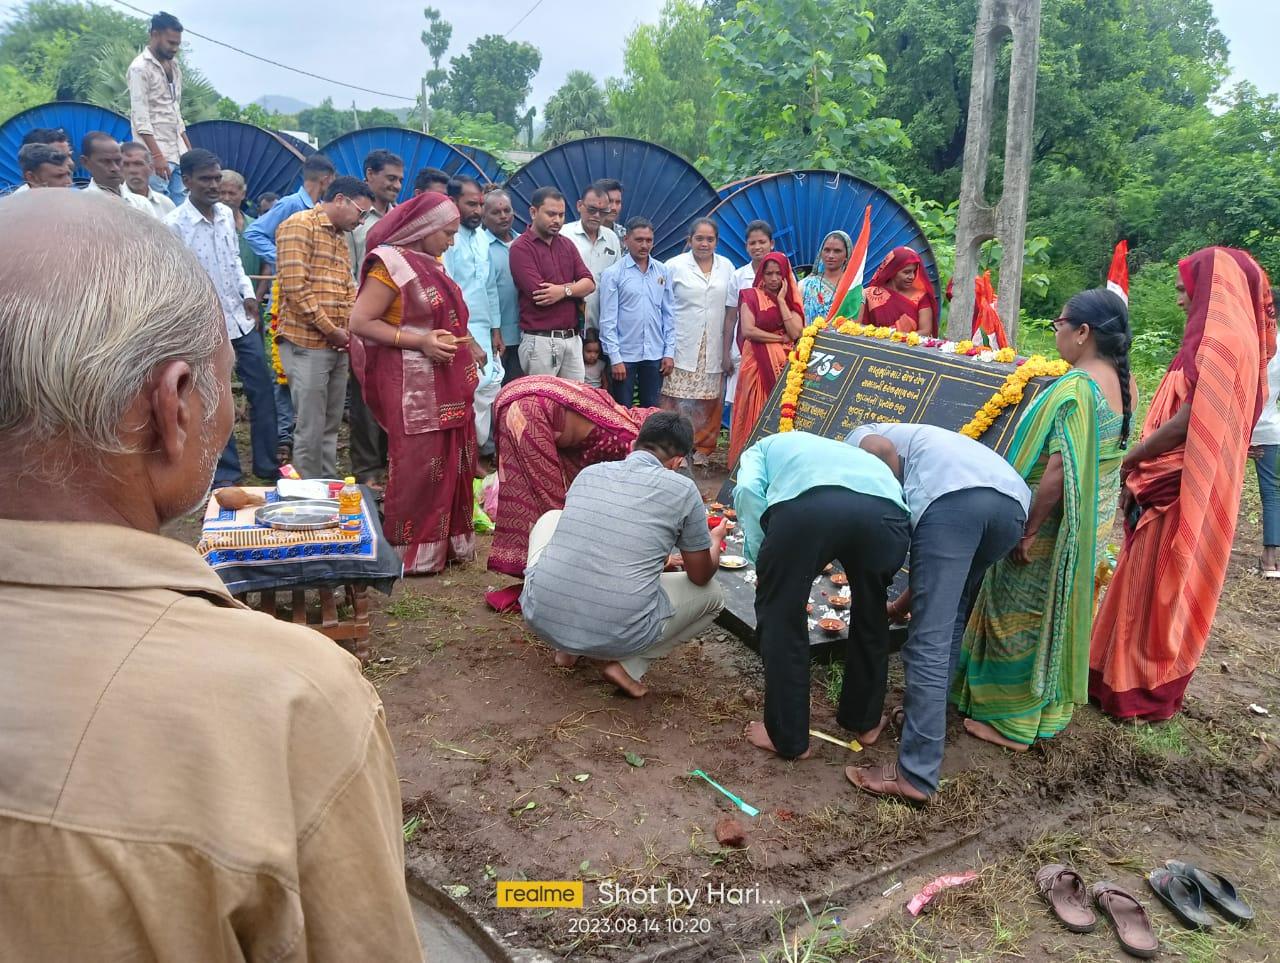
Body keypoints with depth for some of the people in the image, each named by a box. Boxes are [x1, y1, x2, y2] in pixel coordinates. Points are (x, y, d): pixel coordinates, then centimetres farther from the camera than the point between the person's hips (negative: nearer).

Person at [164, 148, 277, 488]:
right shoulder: (175, 224, -13)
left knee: (262, 392, 9)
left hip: (241, 319, 6)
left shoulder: (226, 214, 6)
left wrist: (248, 293, 5)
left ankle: (267, 466, 22)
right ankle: (225, 475, 17)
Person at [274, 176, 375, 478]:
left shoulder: (340, 238, 19)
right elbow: (295, 287, -17)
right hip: (306, 345, -8)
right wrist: (330, 330, -13)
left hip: (338, 347, 8)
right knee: (310, 429, -3)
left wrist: (351, 328, 3)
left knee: (331, 426, 13)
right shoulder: (299, 226, -8)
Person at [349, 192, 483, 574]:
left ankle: (445, 542, 24)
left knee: (450, 462, 11)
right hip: (411, 384, -8)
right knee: (418, 466, -3)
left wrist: (462, 342, 9)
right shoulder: (390, 263, -11)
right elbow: (360, 322, -16)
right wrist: (420, 342, -22)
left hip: (445, 383, 8)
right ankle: (411, 551, 10)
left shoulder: (431, 264, 14)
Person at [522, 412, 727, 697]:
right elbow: (701, 575, 11)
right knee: (711, 594, 22)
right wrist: (715, 541, 35)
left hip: (541, 617, 3)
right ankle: (624, 663, 5)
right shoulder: (682, 490, -1)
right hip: (617, 637, -3)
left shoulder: (588, 472, 11)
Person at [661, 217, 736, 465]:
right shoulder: (675, 266, -1)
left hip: (712, 349, 3)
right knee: (677, 400, -5)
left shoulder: (726, 267, 10)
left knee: (709, 401, 5)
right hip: (682, 348, -3)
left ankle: (703, 448, 16)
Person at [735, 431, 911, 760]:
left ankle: (788, 738, 26)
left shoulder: (763, 448, 37)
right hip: (885, 511, 4)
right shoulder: (850, 451, 48)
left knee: (781, 616, 18)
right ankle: (864, 720, 45)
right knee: (870, 613, 29)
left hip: (807, 505, -4)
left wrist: (765, 559, 18)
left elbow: (748, 490, 13)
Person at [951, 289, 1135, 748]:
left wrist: (1028, 530, -20)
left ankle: (1010, 722, 19)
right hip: (1094, 522, 8)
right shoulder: (1124, 384, 1)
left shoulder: (1075, 388, -25)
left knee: (1020, 618, 6)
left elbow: (1059, 472, -28)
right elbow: (1104, 455, 9)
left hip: (1057, 524, -8)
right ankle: (1050, 710, 36)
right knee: (1060, 614, 21)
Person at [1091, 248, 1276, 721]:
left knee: (1157, 588, 1)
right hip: (1181, 483, 9)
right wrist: (1142, 464, 10)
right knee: (1154, 585, 16)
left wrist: (1131, 459, -11)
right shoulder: (1225, 337, 13)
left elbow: (1191, 420, -24)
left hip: (1180, 489, -9)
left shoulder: (1221, 340, -18)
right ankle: (1130, 674, 28)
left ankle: (1143, 691, 13)